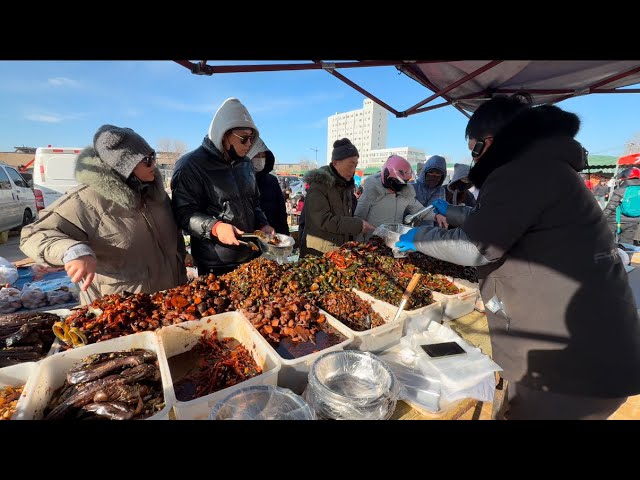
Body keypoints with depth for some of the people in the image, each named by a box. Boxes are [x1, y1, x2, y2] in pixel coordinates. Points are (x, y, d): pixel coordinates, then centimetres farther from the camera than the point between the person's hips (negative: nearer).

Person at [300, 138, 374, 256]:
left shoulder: (346, 185, 9)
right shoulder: (319, 184, -14)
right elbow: (323, 220, -22)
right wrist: (358, 225, -23)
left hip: (340, 250, 7)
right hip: (318, 250, -6)